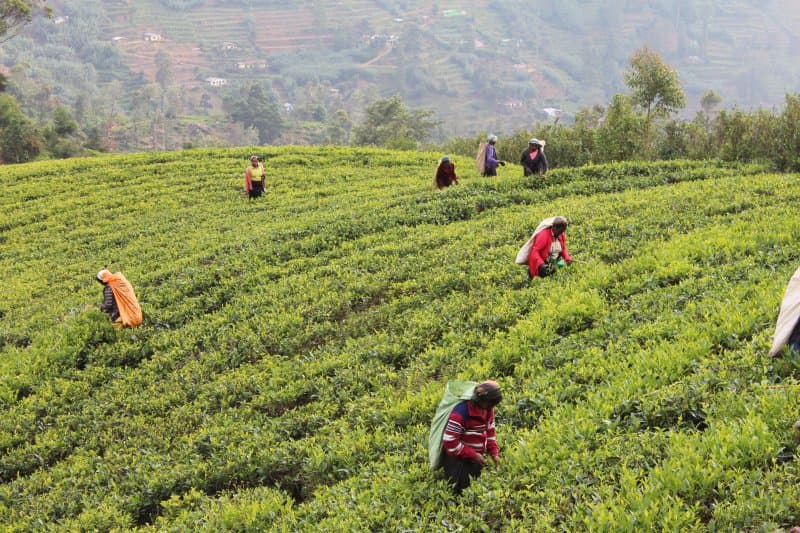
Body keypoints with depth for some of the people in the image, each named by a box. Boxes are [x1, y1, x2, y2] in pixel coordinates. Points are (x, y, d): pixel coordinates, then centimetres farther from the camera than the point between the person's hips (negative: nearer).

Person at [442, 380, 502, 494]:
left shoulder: (488, 409, -3)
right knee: (460, 490, -3)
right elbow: (450, 442, -25)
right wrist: (473, 455, -22)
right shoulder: (461, 413, -28)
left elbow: (490, 432, 13)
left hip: (476, 456, 7)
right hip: (458, 458, -7)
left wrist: (494, 453, -1)